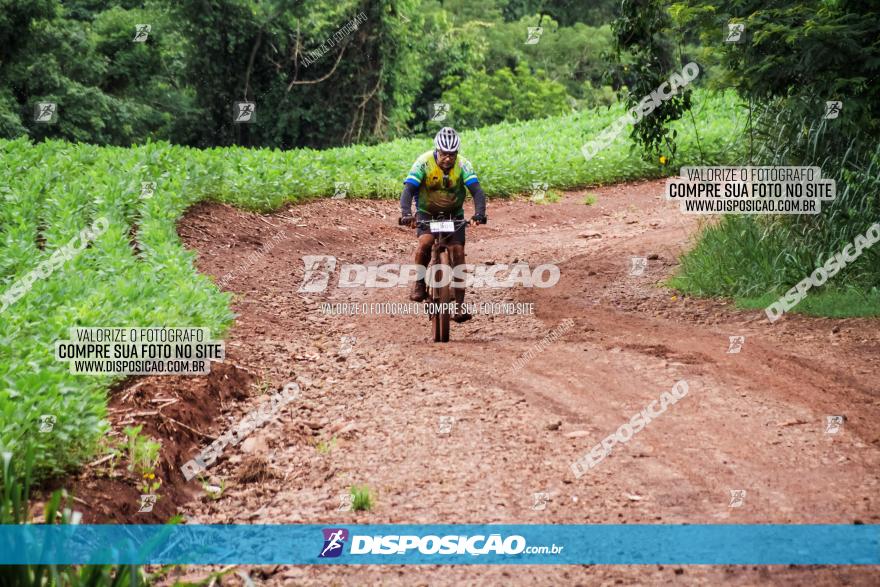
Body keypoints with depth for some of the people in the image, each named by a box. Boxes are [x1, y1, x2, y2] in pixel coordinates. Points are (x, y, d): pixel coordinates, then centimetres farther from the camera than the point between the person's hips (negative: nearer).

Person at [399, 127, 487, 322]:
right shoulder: (424, 162, -23)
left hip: (454, 214, 1)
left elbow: (477, 191, -29)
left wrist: (479, 214, -48)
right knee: (425, 242, -30)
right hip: (427, 213, -1)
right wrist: (406, 213, -49)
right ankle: (419, 283, -8)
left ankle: (459, 305, -8)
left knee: (458, 252, -14)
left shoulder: (463, 165, -20)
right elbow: (408, 190, -31)